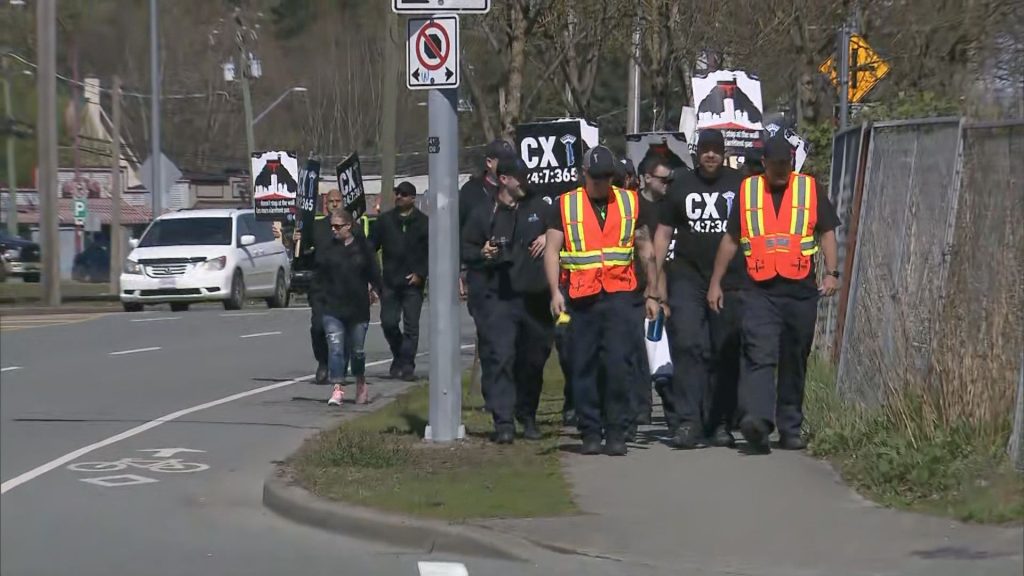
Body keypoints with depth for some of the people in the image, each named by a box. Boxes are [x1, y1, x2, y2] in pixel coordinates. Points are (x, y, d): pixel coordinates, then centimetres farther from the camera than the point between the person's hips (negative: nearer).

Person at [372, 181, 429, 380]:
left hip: (413, 283, -2)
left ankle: (406, 365, 1)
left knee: (410, 326, -3)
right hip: (390, 282, 2)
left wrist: (420, 274, -8)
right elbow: (372, 247, 7)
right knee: (388, 322, -1)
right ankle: (400, 356, 21)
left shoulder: (423, 222, 2)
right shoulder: (385, 220, 8)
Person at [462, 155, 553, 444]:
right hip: (496, 298, -3)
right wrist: (482, 253, -14)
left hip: (534, 298, 4)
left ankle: (527, 416, 27)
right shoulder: (483, 214, 4)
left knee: (533, 358, 10)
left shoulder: (538, 207, 11)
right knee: (499, 357, -13)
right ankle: (503, 422, -14)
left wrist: (548, 237, 3)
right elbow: (465, 249, 6)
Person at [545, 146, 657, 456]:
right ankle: (590, 432, 11)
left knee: (617, 363, -10)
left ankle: (616, 432, -2)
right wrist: (555, 292, -7)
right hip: (580, 299, 0)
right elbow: (552, 250, 3)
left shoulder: (629, 202, 10)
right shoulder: (565, 205, 6)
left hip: (619, 294, 0)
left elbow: (645, 248, 15)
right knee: (583, 367, 3)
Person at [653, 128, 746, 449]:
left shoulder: (740, 185, 6)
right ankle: (686, 420, -16)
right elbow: (663, 232, 13)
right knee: (687, 344, -13)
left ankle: (721, 423, 11)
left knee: (726, 353, 3)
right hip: (688, 278, 0)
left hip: (731, 281, 0)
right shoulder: (681, 187, 10)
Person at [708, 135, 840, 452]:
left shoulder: (810, 189, 8)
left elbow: (827, 233, 9)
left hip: (801, 291, 1)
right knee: (760, 355, -17)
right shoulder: (747, 191, 10)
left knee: (794, 363, 8)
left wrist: (832, 272, -5)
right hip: (761, 292, -1)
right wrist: (715, 282, 15)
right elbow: (731, 239, 16)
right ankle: (757, 419, -30)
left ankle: (790, 429, 15)